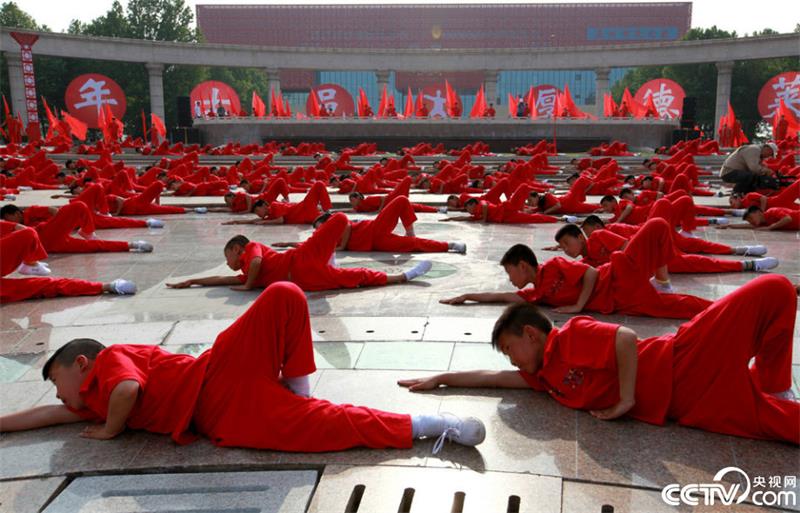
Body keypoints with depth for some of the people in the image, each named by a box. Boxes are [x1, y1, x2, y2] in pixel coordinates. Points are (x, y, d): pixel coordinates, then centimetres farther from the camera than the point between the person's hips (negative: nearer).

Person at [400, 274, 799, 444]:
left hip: (681, 364, -4)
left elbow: (626, 338, -21)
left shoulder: (571, 335, -9)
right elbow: (493, 378, 19)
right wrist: (439, 379, 17)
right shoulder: (545, 378, 12)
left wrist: (627, 398, -17)